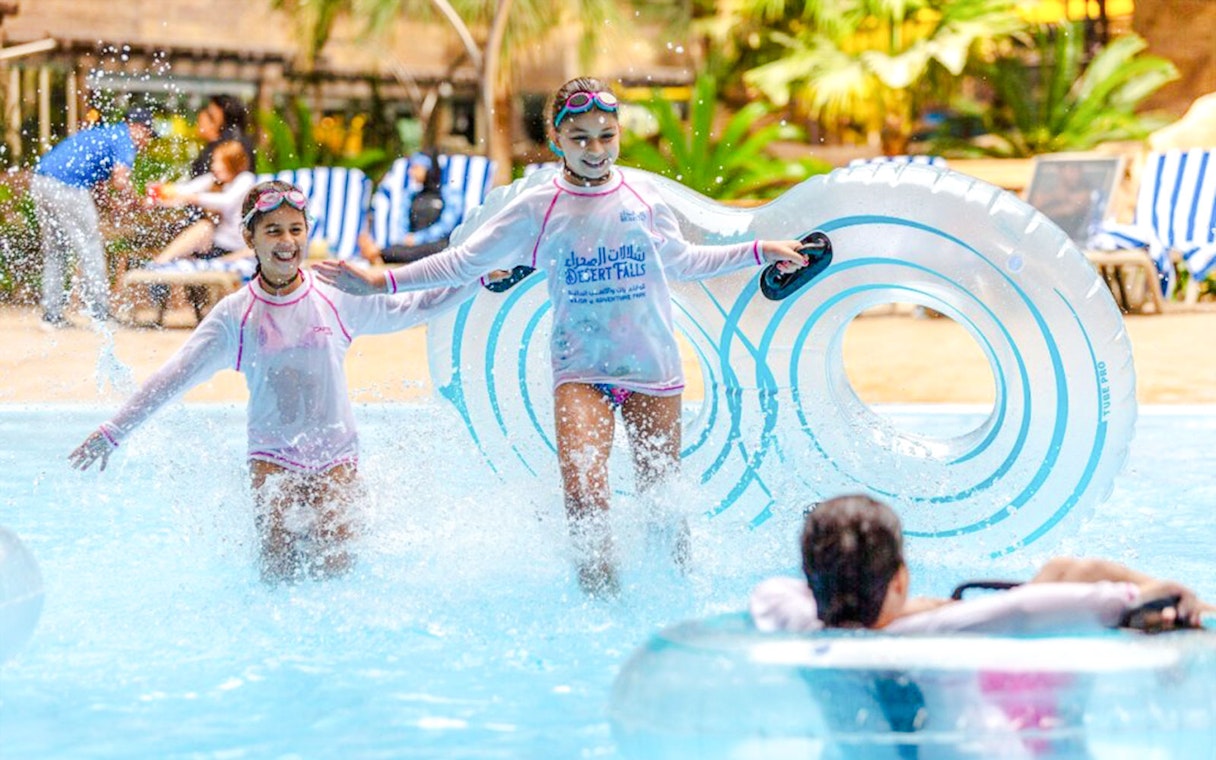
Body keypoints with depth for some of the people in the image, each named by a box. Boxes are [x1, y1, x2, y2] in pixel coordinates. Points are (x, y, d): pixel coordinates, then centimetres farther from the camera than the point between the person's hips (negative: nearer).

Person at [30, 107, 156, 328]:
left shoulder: (104, 133, 27)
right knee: (90, 249, -1)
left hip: (39, 180, 9)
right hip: (67, 186, -9)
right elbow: (119, 182, -13)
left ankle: (52, 313, 18)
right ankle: (99, 312, -1)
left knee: (54, 250, 16)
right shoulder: (124, 141, -1)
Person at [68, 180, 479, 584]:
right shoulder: (235, 314, -4)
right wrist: (113, 432, -2)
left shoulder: (337, 298, -3)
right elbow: (174, 376, -1)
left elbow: (414, 307, 5)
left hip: (335, 453, 1)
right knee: (278, 573, -9)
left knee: (334, 568, -5)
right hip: (273, 456, 0)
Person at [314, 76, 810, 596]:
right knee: (583, 494, -20)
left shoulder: (642, 197, 5)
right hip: (580, 371, -1)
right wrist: (383, 281, 1)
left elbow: (681, 262, 22)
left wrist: (759, 251, 20)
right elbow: (466, 261, 6)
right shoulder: (537, 209, 0)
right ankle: (601, 600, -7)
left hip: (653, 368, 2)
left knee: (662, 502, 7)